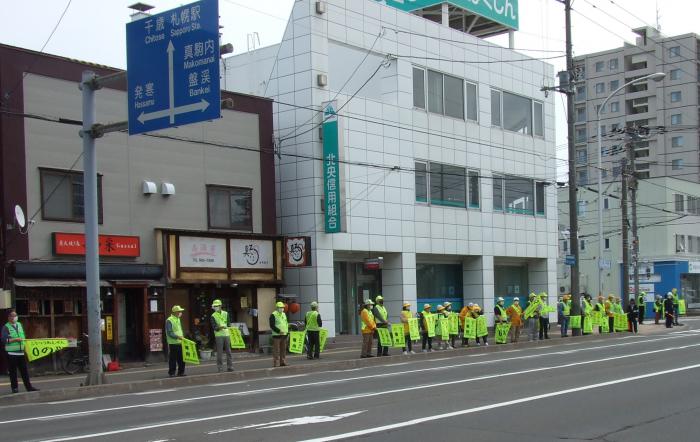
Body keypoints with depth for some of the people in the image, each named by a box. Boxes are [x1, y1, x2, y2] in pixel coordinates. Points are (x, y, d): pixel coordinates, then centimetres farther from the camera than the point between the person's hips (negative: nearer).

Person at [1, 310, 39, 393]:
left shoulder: (19, 325, 15)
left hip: (21, 352, 5)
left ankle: (29, 387, 7)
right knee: (13, 372, 1)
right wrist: (15, 339, -21)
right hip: (12, 353, -5)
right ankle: (14, 387, 8)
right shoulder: (6, 327, -5)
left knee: (25, 371, 5)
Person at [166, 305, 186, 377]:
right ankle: (171, 373, 8)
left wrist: (182, 336, 11)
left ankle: (181, 372, 16)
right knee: (172, 359, -1)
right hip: (173, 343, -8)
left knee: (181, 358, 8)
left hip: (180, 342, 8)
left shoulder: (178, 319, 15)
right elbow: (169, 333, -17)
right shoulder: (169, 320, -11)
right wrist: (177, 337, -24)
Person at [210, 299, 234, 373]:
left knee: (228, 351, 4)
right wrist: (219, 327, -26)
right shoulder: (213, 316, 1)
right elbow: (214, 327, -9)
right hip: (218, 335, -3)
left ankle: (230, 367, 10)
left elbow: (228, 324, 12)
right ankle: (220, 368, 1)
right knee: (219, 352, -4)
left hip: (227, 334, 3)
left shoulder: (225, 314, 10)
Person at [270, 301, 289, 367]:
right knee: (276, 350, -7)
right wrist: (279, 331, -21)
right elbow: (272, 326, -14)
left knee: (283, 349, 10)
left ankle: (282, 362, 16)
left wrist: (287, 331, 10)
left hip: (284, 335, 7)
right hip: (277, 335, -7)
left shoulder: (284, 314, 17)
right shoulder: (273, 315, -7)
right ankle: (276, 364, -7)